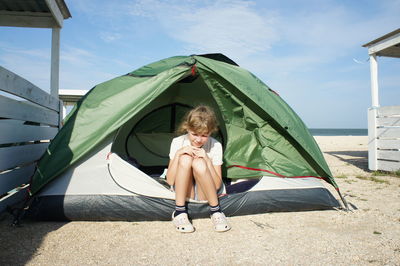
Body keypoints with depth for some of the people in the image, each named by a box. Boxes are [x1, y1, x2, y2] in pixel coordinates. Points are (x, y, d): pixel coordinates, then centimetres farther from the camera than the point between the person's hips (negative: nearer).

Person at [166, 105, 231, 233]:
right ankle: (179, 211, -21)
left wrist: (207, 159, -26)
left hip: (204, 194, -1)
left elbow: (217, 185, -13)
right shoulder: (178, 142, -10)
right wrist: (178, 153, -25)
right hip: (183, 192, 1)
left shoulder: (215, 146, -11)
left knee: (199, 163, -32)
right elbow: (170, 181, -12)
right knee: (185, 159, -29)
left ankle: (215, 211, -18)